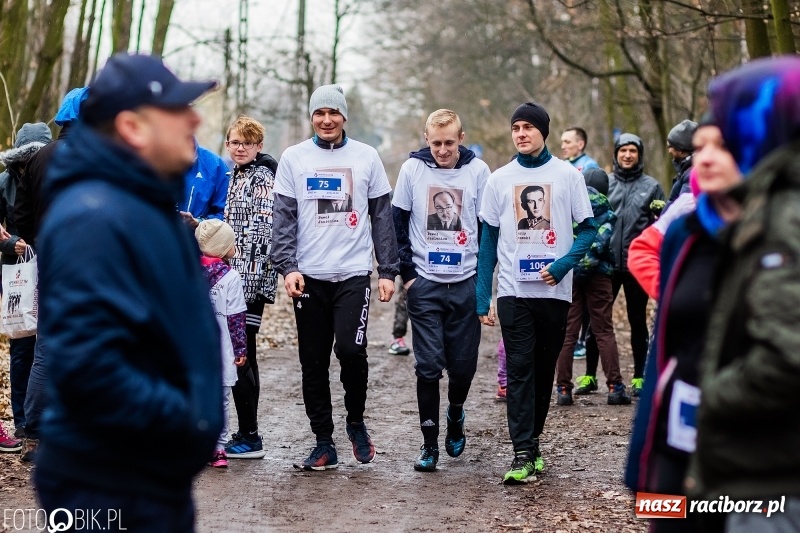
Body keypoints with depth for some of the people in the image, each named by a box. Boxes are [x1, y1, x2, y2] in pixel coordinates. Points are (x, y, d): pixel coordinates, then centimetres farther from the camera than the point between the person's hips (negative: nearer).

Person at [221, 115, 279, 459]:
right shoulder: (237, 176, 19)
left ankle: (249, 438, -4)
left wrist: (248, 277, -22)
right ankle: (246, 433, 17)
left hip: (250, 277, -10)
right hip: (236, 276, 10)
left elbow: (263, 231, -18)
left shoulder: (262, 179, -10)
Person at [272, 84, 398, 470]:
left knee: (351, 349, -16)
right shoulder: (293, 158, 6)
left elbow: (383, 217, 7)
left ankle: (355, 420, 10)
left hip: (354, 273, -1)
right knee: (313, 363, 4)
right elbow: (283, 217, 2)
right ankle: (324, 443, 15)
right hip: (308, 276, 1)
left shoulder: (366, 157, 7)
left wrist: (388, 271, 2)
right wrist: (287, 267, -10)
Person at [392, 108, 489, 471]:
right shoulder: (412, 169, -1)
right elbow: (397, 223, 4)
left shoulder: (477, 170, 1)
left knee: (463, 365, 5)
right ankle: (429, 443, 5)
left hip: (466, 284, 1)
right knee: (428, 365, -3)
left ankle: (455, 415, 35)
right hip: (424, 284, -1)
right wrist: (407, 272, -2)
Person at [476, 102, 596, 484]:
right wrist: (482, 298, 1)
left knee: (544, 370, 9)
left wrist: (564, 264, -16)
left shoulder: (568, 175, 2)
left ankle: (532, 440, 23)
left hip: (554, 290, 0)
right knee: (519, 371, -6)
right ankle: (523, 453, -9)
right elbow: (488, 239, 7)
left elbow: (587, 229, 3)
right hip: (513, 291, 0)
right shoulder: (500, 179, 6)